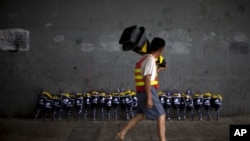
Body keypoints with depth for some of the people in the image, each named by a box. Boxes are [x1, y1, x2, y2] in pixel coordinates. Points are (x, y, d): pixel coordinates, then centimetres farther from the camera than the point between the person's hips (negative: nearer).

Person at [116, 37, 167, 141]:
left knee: (141, 116, 15)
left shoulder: (146, 58, 15)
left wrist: (157, 70, 32)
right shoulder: (150, 59, -15)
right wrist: (149, 98, -22)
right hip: (147, 92, -10)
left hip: (142, 93, 10)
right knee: (161, 116, -1)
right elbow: (147, 79, -21)